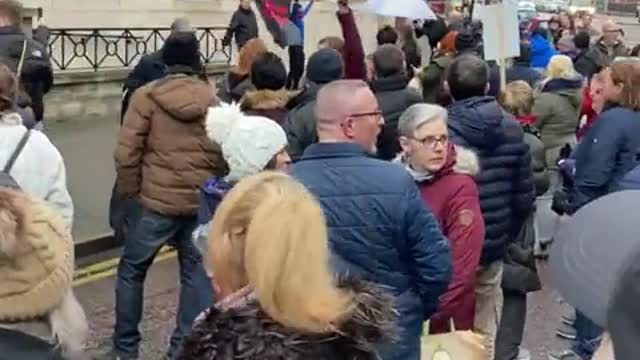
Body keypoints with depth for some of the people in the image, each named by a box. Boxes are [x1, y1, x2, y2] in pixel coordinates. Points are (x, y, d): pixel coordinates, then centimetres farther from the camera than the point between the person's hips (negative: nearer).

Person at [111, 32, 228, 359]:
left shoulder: (146, 96, -5)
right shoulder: (214, 99, 3)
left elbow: (127, 152, -6)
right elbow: (225, 153, 6)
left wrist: (130, 191, 7)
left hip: (158, 200, -2)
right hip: (202, 200, 3)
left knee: (131, 270, 13)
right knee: (196, 272, 11)